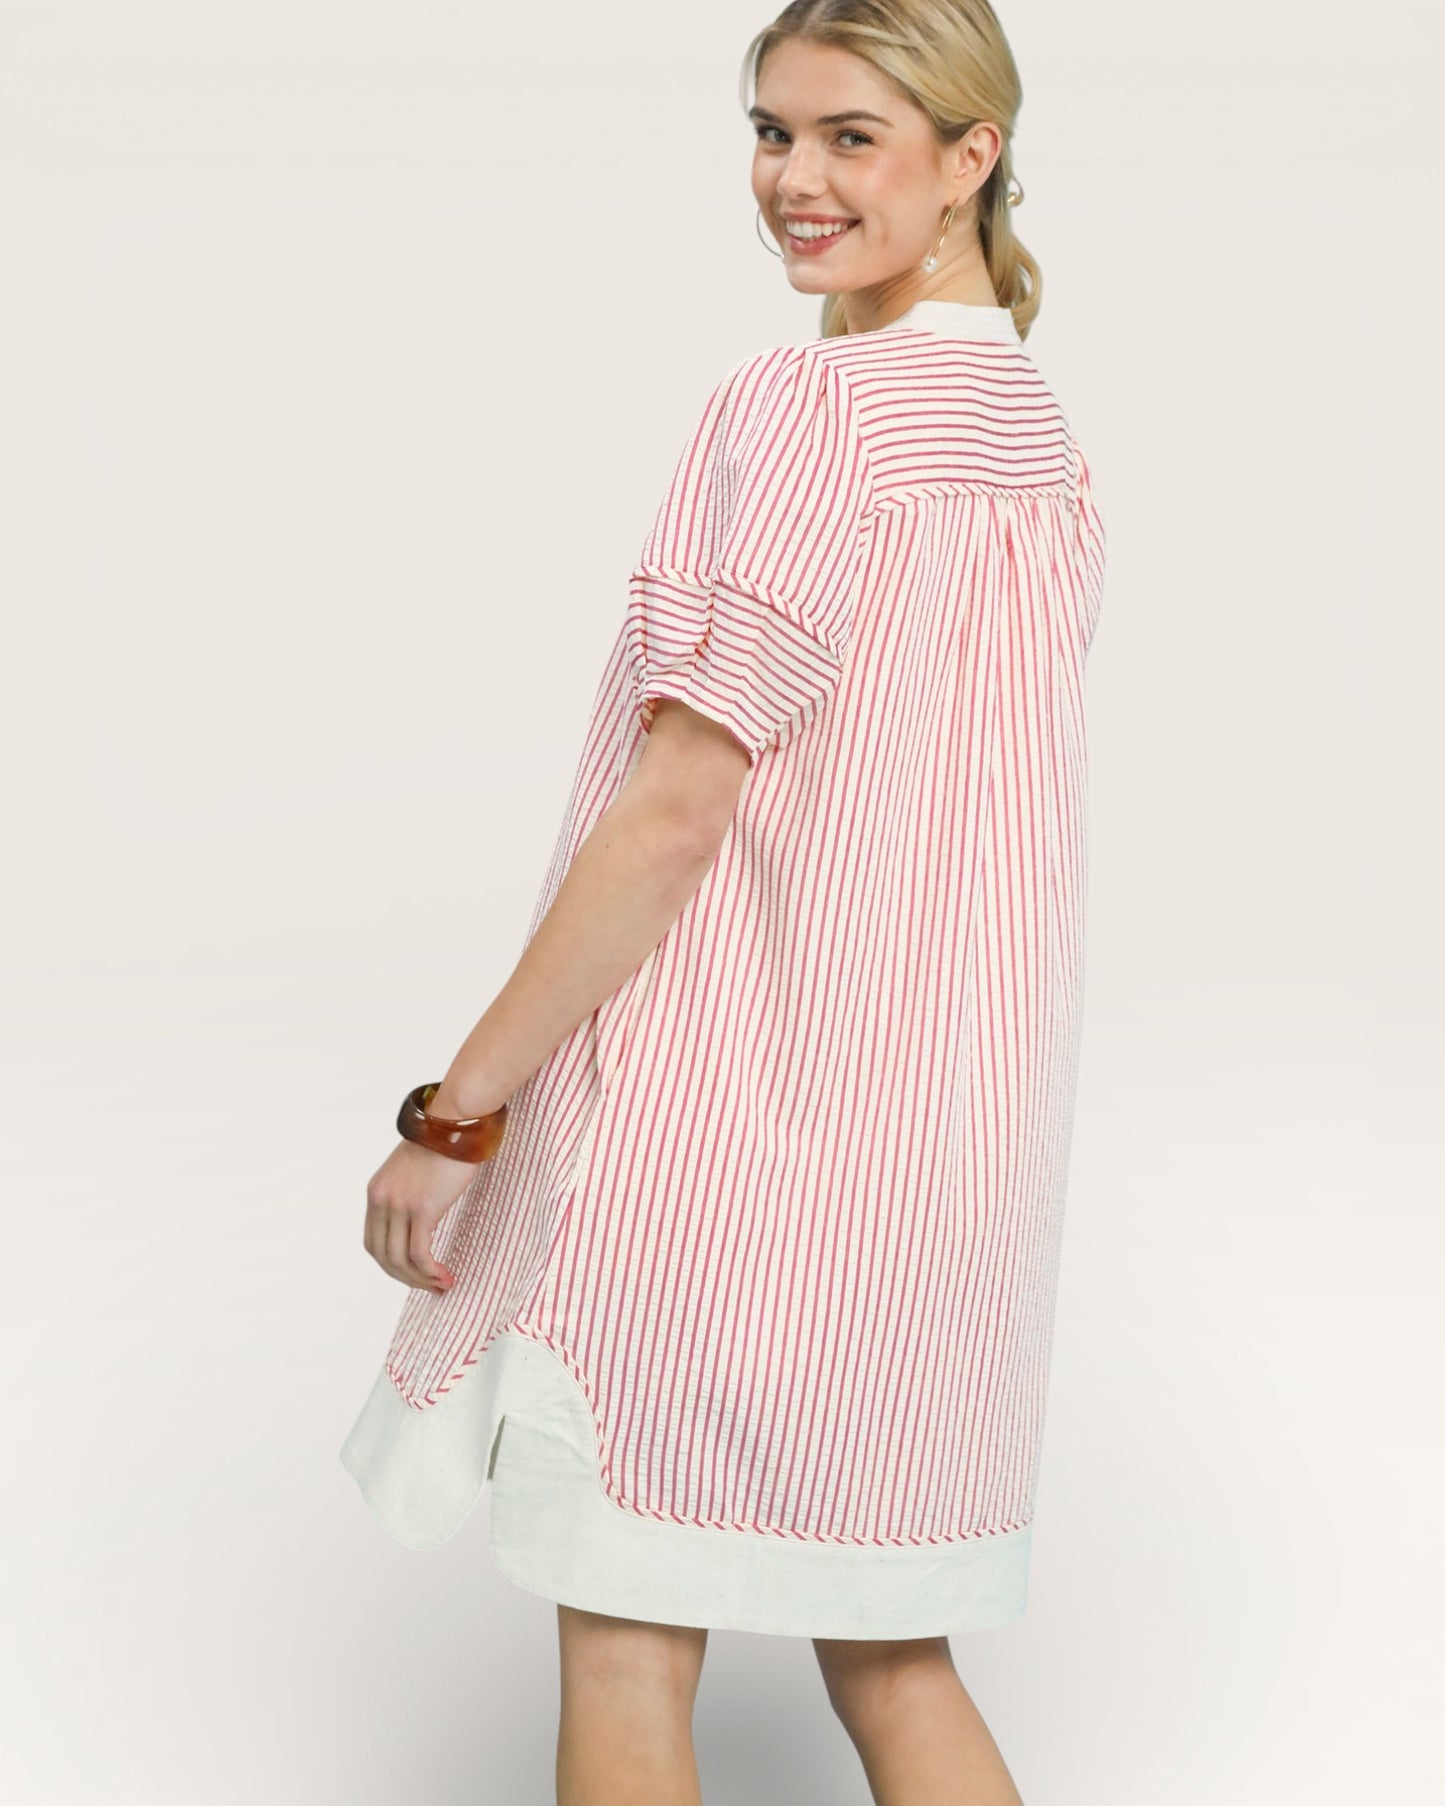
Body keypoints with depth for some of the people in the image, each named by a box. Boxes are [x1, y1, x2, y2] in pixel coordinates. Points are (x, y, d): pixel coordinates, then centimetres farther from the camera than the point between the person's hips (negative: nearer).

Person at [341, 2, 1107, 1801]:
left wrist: (453, 1110, -14)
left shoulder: (802, 408, -16)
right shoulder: (1043, 437, 10)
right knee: (887, 1658, 17)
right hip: (940, 1126, 8)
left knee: (627, 1643, 6)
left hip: (734, 1110, -8)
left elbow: (679, 812, -19)